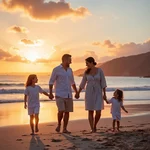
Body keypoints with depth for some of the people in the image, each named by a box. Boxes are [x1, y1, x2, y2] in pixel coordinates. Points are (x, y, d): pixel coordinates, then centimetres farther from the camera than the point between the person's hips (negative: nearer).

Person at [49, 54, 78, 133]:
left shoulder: (70, 70, 11)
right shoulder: (56, 69, -7)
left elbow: (72, 82, 20)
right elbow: (51, 82, -6)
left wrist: (77, 93, 16)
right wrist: (50, 93, -16)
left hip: (68, 95, 5)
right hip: (59, 95, -5)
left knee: (67, 112, 1)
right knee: (61, 111, -17)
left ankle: (64, 129, 9)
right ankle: (59, 124, 9)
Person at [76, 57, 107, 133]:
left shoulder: (100, 70, -3)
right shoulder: (86, 72, 3)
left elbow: (103, 82, -3)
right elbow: (82, 83, 10)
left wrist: (104, 94, -7)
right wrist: (78, 93, 10)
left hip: (98, 93, -1)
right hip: (89, 93, 1)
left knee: (98, 112, -7)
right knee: (90, 112, -1)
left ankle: (94, 125, 21)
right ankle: (92, 129, 9)